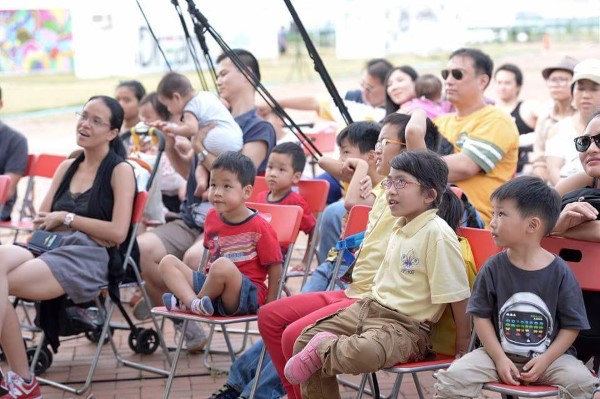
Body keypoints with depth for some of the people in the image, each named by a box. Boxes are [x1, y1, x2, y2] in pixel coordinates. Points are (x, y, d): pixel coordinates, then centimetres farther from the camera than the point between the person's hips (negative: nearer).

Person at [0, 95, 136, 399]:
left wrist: (67, 218, -3)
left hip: (87, 259, -5)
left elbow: (117, 232, -6)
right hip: (50, 248, 6)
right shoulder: (67, 167, 23)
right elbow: (41, 220, 18)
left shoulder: (120, 171, 5)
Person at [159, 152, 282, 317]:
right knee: (167, 262, -4)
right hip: (211, 285, 7)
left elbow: (275, 266, -6)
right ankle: (194, 303, -30)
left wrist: (270, 303, -8)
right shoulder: (212, 217, 9)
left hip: (247, 296, -7)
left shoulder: (259, 227, -10)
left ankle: (186, 302, -11)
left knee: (222, 265, -37)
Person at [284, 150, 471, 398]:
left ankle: (324, 350, -10)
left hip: (406, 327, -9)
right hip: (368, 308, 9)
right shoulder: (400, 227, 11)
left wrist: (463, 352, -13)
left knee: (362, 353, -39)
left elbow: (457, 297, -15)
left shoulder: (438, 235, -16)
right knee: (304, 341, 3)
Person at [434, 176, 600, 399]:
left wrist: (545, 360, -13)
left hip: (550, 355, -1)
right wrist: (500, 359, -9)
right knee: (453, 376, -19)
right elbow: (481, 316, 0)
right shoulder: (493, 268, -3)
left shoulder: (560, 272, -8)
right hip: (499, 353, 1)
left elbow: (572, 326, -3)